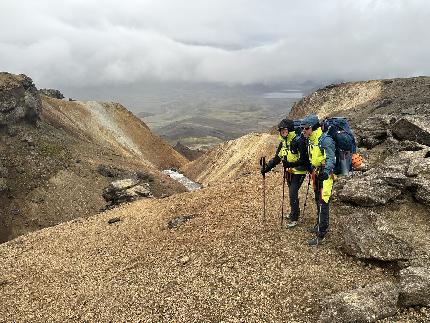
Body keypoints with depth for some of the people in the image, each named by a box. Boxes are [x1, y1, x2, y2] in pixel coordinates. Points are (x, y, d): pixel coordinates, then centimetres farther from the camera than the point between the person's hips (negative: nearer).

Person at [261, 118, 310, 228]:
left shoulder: (299, 141, -19)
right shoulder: (283, 142, 5)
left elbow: (303, 160, -19)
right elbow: (277, 158, 9)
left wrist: (290, 164, -28)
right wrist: (267, 167, -1)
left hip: (299, 171, -7)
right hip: (289, 171, 7)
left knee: (293, 193, -11)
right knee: (292, 193, 16)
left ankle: (294, 219, 0)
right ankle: (294, 213, 34)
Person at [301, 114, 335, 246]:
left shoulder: (325, 140, -20)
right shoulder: (310, 140, 7)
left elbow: (331, 159, -27)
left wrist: (326, 171, -41)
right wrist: (312, 171, 23)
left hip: (325, 176, -9)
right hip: (316, 174, 9)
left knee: (323, 203, -6)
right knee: (318, 201, 20)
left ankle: (321, 234, 0)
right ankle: (320, 225, 37)